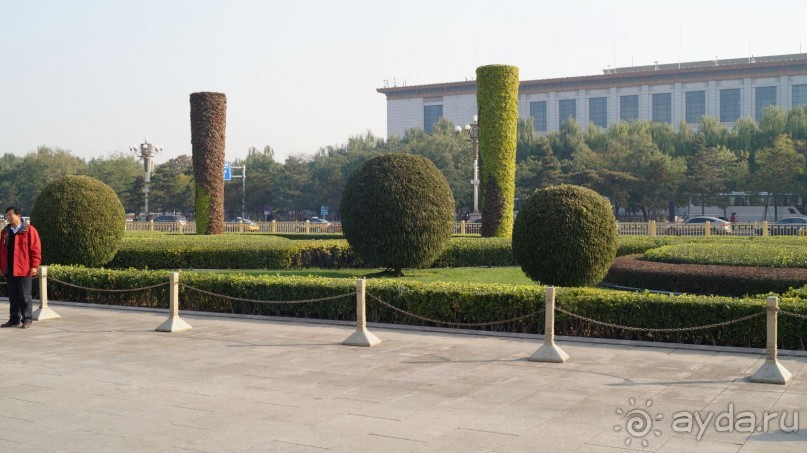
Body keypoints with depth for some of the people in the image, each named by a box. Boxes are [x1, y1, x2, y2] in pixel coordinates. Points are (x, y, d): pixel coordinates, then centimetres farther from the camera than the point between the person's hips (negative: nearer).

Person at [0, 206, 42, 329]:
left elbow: (36, 249, -8)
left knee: (25, 296, 0)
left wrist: (34, 266, -13)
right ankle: (14, 319, 18)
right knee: (13, 296, 11)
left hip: (23, 270, -6)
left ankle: (27, 319, 7)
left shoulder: (29, 230, -6)